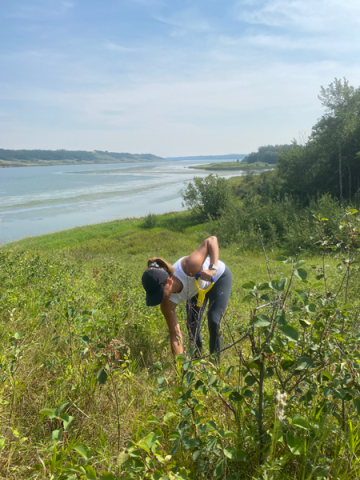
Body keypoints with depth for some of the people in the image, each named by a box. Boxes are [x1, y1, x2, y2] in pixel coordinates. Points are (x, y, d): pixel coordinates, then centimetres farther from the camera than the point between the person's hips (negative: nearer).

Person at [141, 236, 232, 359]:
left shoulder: (188, 267, -45)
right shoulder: (167, 302, -29)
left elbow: (211, 240, -35)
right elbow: (175, 334, -22)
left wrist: (213, 268, -48)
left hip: (219, 276, -4)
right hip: (197, 289, 4)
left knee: (213, 321, -15)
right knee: (192, 326, -2)